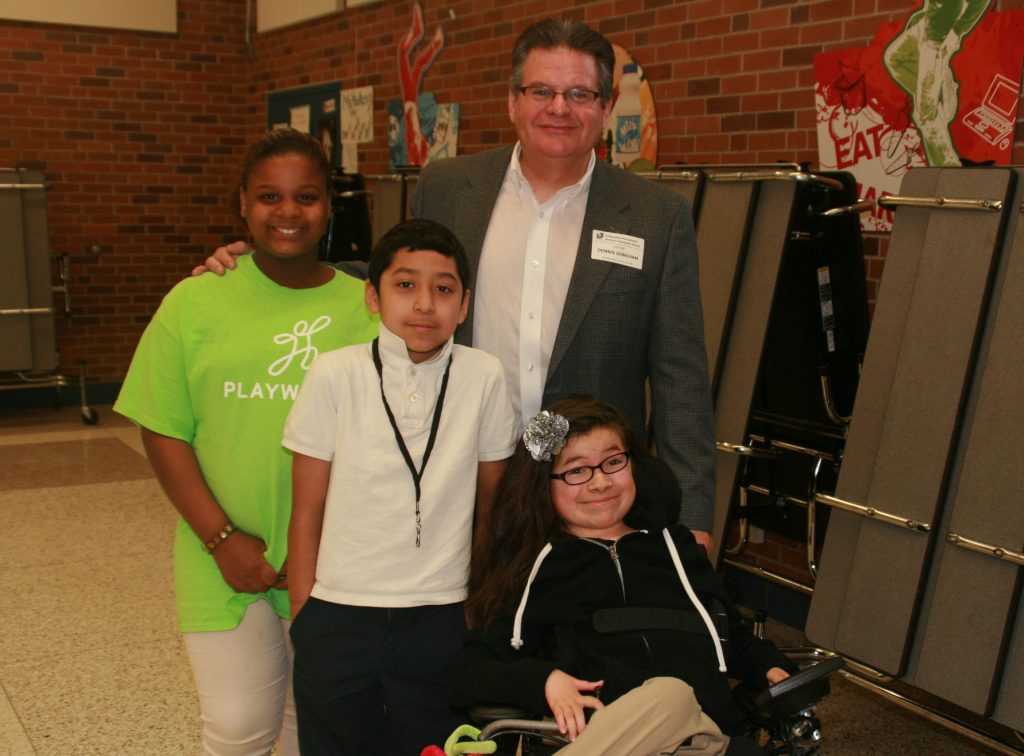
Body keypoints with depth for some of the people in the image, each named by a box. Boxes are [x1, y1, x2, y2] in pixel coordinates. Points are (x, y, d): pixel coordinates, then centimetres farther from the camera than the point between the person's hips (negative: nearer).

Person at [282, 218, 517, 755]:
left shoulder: (483, 378, -6)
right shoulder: (334, 375, -7)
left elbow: (490, 510, 5)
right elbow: (307, 514, 0)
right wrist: (301, 614, 2)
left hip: (439, 622, 0)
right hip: (337, 618, 0)